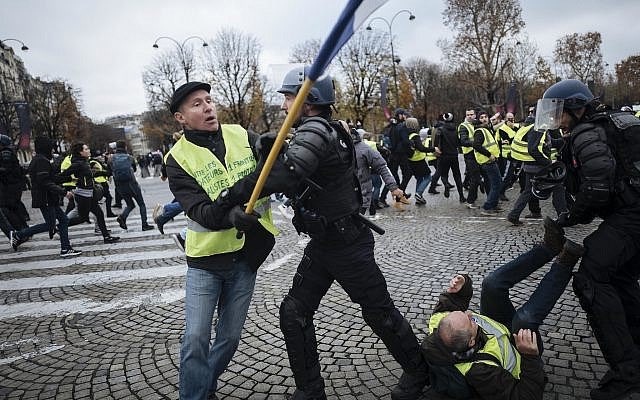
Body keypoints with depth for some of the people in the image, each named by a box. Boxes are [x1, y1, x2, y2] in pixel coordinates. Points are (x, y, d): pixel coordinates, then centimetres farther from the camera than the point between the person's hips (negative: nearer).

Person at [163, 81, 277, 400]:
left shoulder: (242, 136, 0)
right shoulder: (179, 158, -8)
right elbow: (199, 211, -18)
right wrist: (230, 214, -38)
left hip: (246, 256, 3)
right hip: (206, 258, -3)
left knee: (229, 337, 15)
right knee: (196, 339, -2)